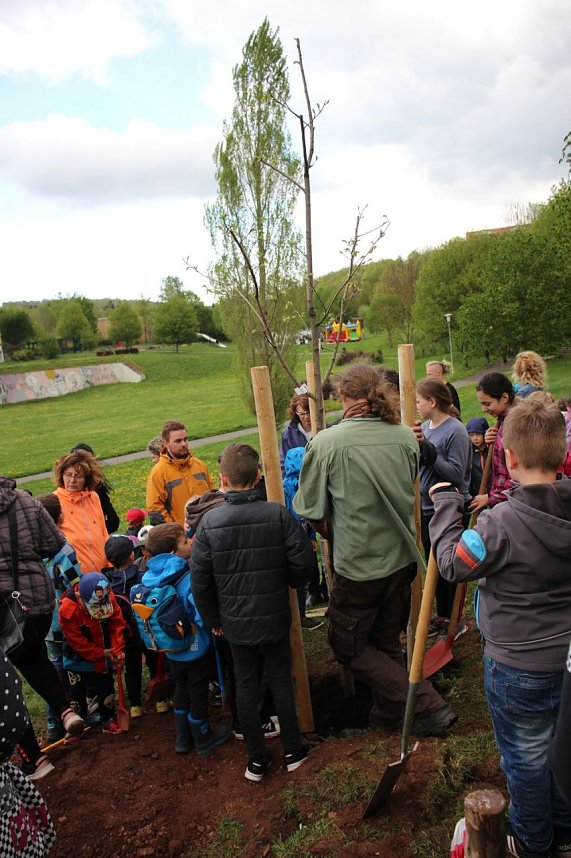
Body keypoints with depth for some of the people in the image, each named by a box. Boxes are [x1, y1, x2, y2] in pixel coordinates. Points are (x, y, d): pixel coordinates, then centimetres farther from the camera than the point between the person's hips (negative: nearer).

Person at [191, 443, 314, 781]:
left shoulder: (210, 522, -13)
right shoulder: (279, 514, -16)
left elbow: (200, 580, -8)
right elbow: (302, 564, -13)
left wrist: (213, 619, 6)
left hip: (235, 622, 1)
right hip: (275, 617, 0)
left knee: (246, 686, 16)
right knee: (281, 680, 17)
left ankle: (258, 759, 28)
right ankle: (293, 750, 32)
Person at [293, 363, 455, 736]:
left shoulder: (327, 442, -17)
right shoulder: (406, 436, -4)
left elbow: (310, 510, -8)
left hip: (358, 564, -5)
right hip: (402, 557, 6)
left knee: (348, 646, 14)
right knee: (387, 641, 24)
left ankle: (428, 706, 9)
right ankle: (389, 712, 37)